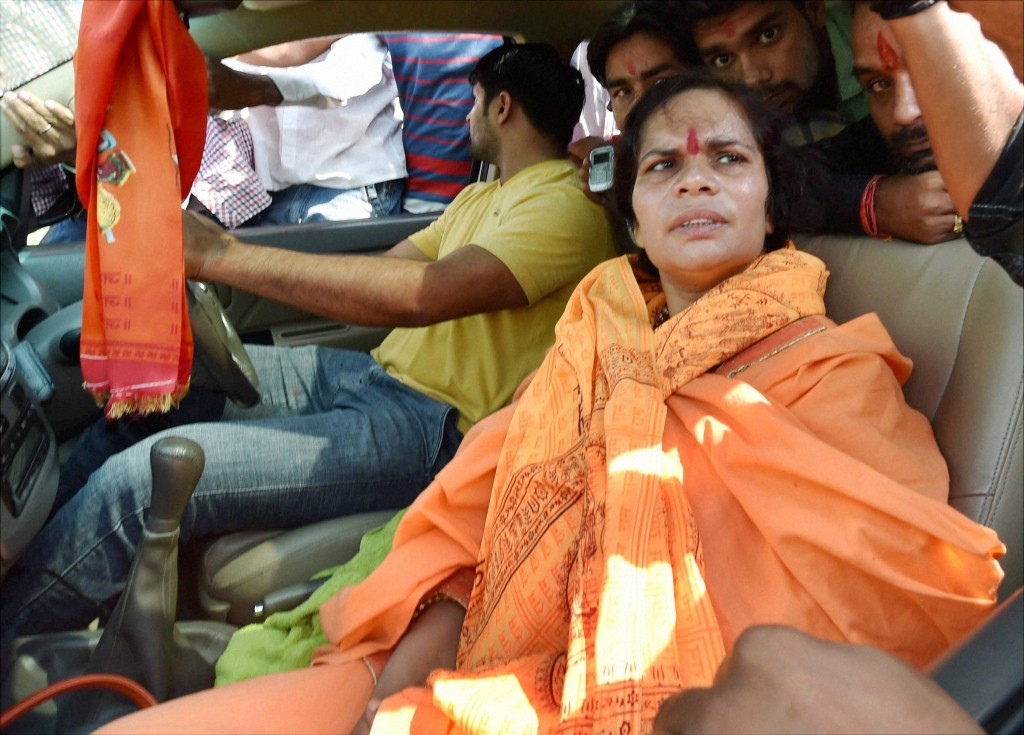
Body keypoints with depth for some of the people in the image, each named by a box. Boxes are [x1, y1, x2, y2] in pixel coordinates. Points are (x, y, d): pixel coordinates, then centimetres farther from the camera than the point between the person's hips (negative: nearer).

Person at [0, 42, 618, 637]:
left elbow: (423, 295, -26)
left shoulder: (567, 208, -12)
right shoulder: (481, 199, 22)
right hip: (376, 374, 10)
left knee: (139, 479, -19)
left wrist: (220, 255, -24)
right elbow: (377, 279, 15)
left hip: (429, 432, -10)